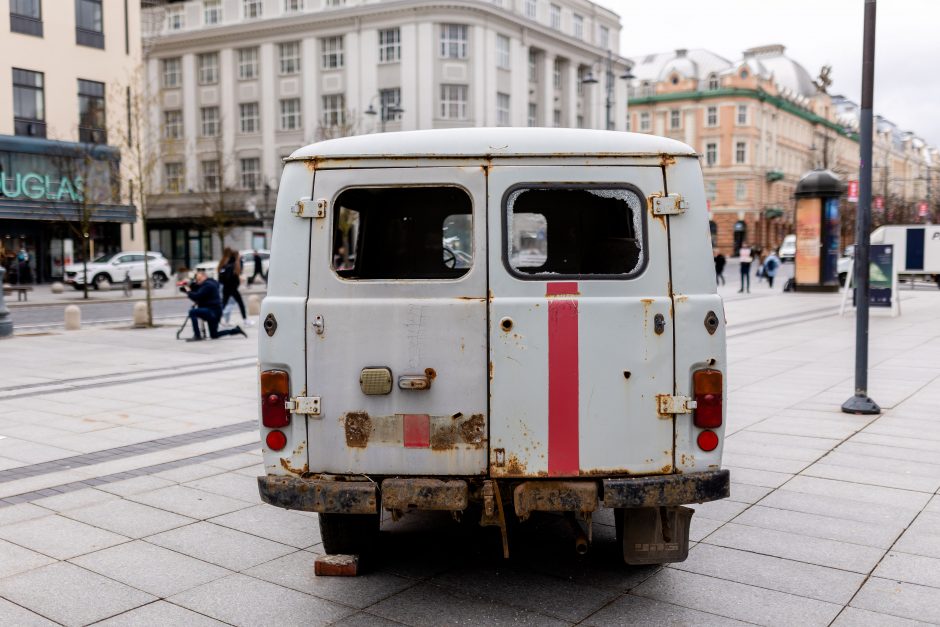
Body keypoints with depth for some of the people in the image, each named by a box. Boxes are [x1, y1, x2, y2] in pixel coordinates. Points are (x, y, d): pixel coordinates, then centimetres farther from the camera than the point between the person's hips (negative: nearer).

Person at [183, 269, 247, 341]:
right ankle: (236, 330, 18)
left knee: (192, 312, -21)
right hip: (213, 312, 11)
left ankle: (197, 335, -20)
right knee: (214, 335, 17)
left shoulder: (207, 285, -15)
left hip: (212, 312, -11)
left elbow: (196, 297, -23)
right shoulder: (206, 284, 18)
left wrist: (188, 292, -9)